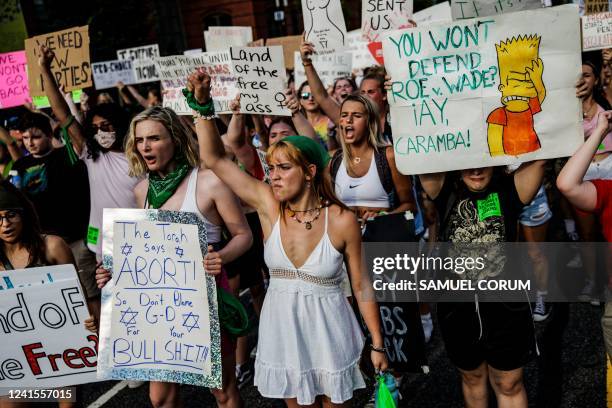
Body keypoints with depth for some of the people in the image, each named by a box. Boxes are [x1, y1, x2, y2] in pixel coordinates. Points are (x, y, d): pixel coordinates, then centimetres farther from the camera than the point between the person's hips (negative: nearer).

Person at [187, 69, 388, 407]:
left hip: (327, 328, -3)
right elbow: (214, 158, -9)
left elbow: (361, 286, -6)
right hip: (282, 326, 3)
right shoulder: (268, 204, -8)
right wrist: (203, 105, -20)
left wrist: (377, 344, -3)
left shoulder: (342, 220, -15)